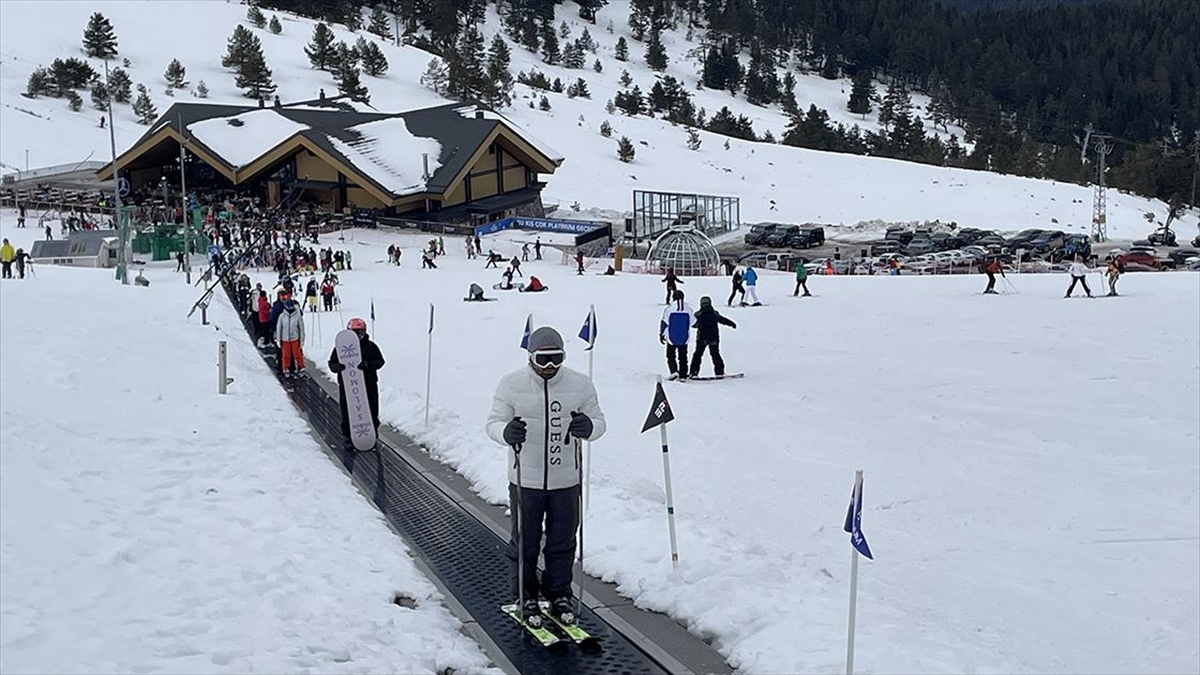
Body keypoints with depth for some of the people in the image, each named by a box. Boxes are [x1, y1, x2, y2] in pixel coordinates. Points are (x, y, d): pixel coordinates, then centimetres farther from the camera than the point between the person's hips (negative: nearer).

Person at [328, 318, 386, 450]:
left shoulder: (370, 346, 0)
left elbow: (380, 361, -5)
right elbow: (332, 363, 2)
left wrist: (368, 364, -24)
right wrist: (338, 366, -22)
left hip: (368, 386, 0)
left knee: (371, 413, 8)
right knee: (348, 414, 4)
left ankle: (372, 437, 22)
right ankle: (349, 439, 15)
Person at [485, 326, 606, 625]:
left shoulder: (580, 384, -3)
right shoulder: (511, 384, -6)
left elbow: (599, 420, 2)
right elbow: (493, 422, -5)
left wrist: (588, 427, -22)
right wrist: (506, 432, -29)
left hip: (566, 479, 1)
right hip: (525, 480, -1)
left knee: (562, 542, 14)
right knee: (525, 541, 11)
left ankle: (559, 593, 32)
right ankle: (526, 595, 29)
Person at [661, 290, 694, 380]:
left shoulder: (669, 308, -12)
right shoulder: (688, 308, -3)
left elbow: (664, 323, -6)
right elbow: (691, 323, 10)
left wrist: (661, 334, 5)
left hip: (671, 338, -2)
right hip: (684, 339, 2)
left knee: (671, 355, 11)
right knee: (683, 357, 12)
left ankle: (673, 371, -8)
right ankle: (683, 375, 12)